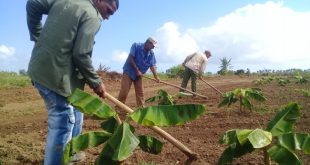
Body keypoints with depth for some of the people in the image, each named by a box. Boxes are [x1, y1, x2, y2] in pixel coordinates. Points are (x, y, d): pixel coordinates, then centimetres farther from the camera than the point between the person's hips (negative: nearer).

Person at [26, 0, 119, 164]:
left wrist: (38, 38, 18)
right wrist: (96, 82, -6)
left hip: (39, 69, 10)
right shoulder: (92, 16, -11)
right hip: (56, 75, -9)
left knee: (74, 113, 23)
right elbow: (81, 55, -18)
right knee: (62, 124, 0)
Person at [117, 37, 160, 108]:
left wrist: (156, 77, -6)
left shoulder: (151, 53, 2)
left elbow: (152, 66, 4)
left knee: (140, 92, 4)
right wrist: (137, 70, -19)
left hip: (139, 74, 5)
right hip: (129, 71, -5)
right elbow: (130, 58, -18)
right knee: (124, 91, -11)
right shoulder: (136, 46, -13)